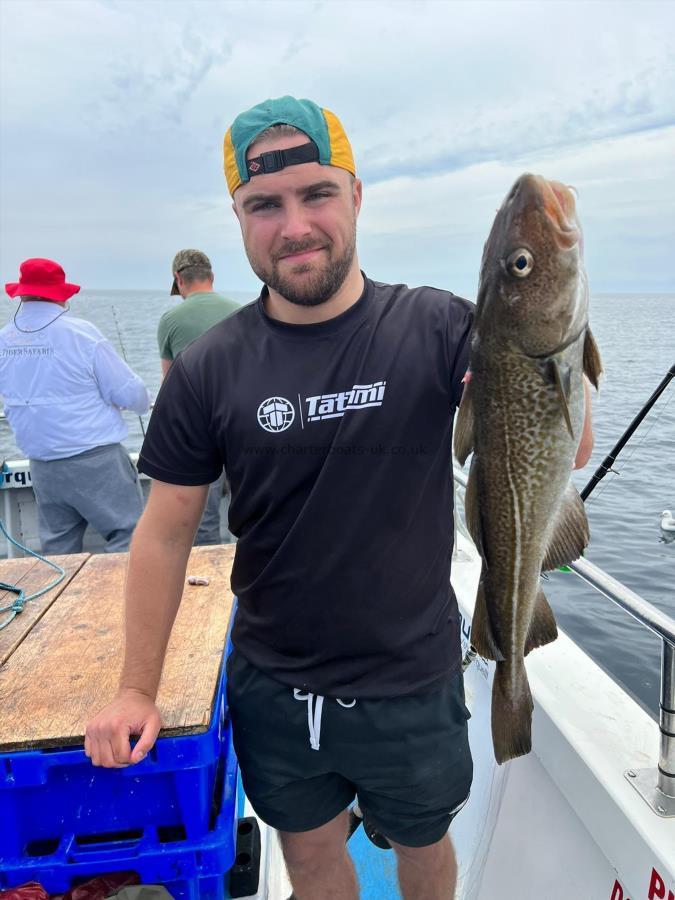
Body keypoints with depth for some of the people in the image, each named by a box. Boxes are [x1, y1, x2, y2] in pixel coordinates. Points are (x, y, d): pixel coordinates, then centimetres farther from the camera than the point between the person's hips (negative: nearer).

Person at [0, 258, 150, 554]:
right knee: (126, 537, 3)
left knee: (57, 548, 17)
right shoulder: (82, 333, -14)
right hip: (94, 461, -6)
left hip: (41, 468, 6)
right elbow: (130, 394, -11)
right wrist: (145, 403, 11)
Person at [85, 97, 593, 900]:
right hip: (273, 690, 1)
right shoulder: (208, 369, -9)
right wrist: (138, 688, 0)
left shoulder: (436, 328, -13)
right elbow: (166, 531, -3)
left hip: (412, 684, 0)